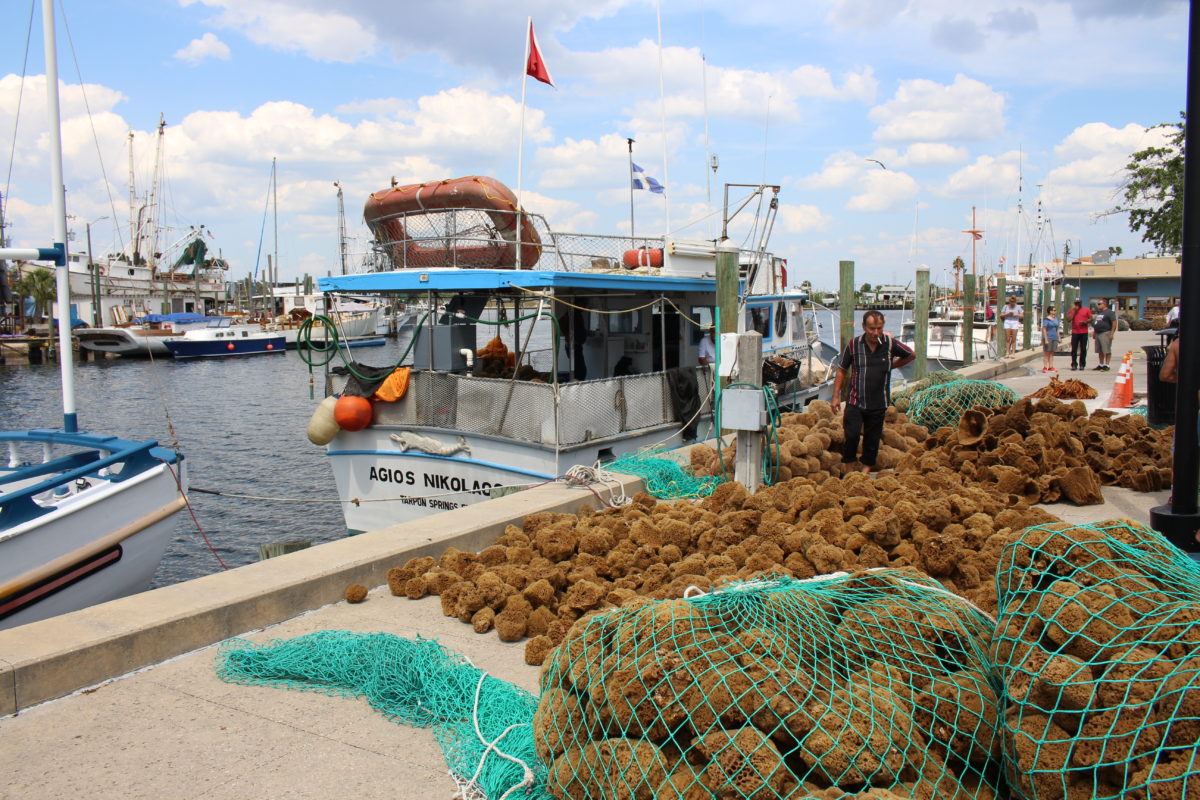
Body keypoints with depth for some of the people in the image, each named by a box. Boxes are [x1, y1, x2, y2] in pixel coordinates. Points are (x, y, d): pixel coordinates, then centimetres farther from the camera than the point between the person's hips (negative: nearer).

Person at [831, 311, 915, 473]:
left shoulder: (890, 343, -5)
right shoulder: (854, 344, -5)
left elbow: (911, 356, 15)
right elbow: (842, 371, 4)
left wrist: (891, 366, 8)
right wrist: (836, 396, 2)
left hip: (878, 402, 1)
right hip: (856, 400, -1)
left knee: (872, 436, 10)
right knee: (852, 433, -10)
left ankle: (866, 466, 30)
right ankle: (848, 463, 14)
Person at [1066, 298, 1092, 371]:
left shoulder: (1087, 310, 8)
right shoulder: (1072, 310, 9)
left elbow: (1090, 319, 7)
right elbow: (1068, 320, -4)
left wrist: (1084, 322, -12)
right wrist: (1074, 311, -6)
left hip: (1084, 332, 0)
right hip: (1074, 332, 0)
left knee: (1083, 349, 2)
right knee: (1074, 349, -3)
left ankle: (1082, 364, 8)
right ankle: (1074, 364, 2)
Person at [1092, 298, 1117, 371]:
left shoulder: (1109, 312, -8)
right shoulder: (1099, 313, 20)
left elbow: (1114, 323, -15)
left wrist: (1111, 333, -20)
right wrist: (1094, 332, 20)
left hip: (1105, 334, -9)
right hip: (1098, 334, 9)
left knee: (1107, 351, -8)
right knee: (1100, 351, 12)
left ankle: (1107, 366, -8)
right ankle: (1101, 365, 19)